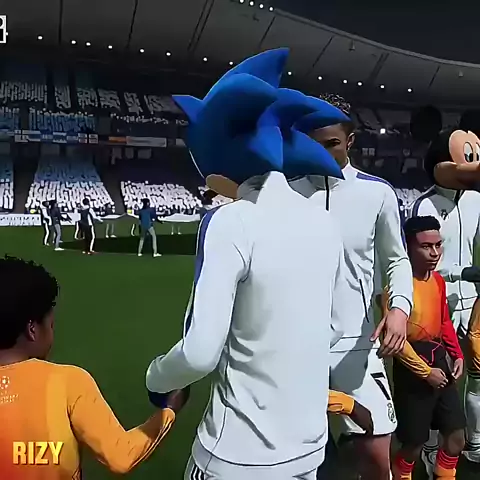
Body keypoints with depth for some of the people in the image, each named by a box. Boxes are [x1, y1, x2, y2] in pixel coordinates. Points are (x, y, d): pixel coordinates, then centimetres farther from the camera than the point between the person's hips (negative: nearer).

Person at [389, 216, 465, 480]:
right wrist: (425, 371, -16)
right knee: (413, 444, 4)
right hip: (413, 368, -7)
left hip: (440, 360, 8)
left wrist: (457, 355, 5)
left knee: (457, 438, 13)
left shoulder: (438, 280, 6)